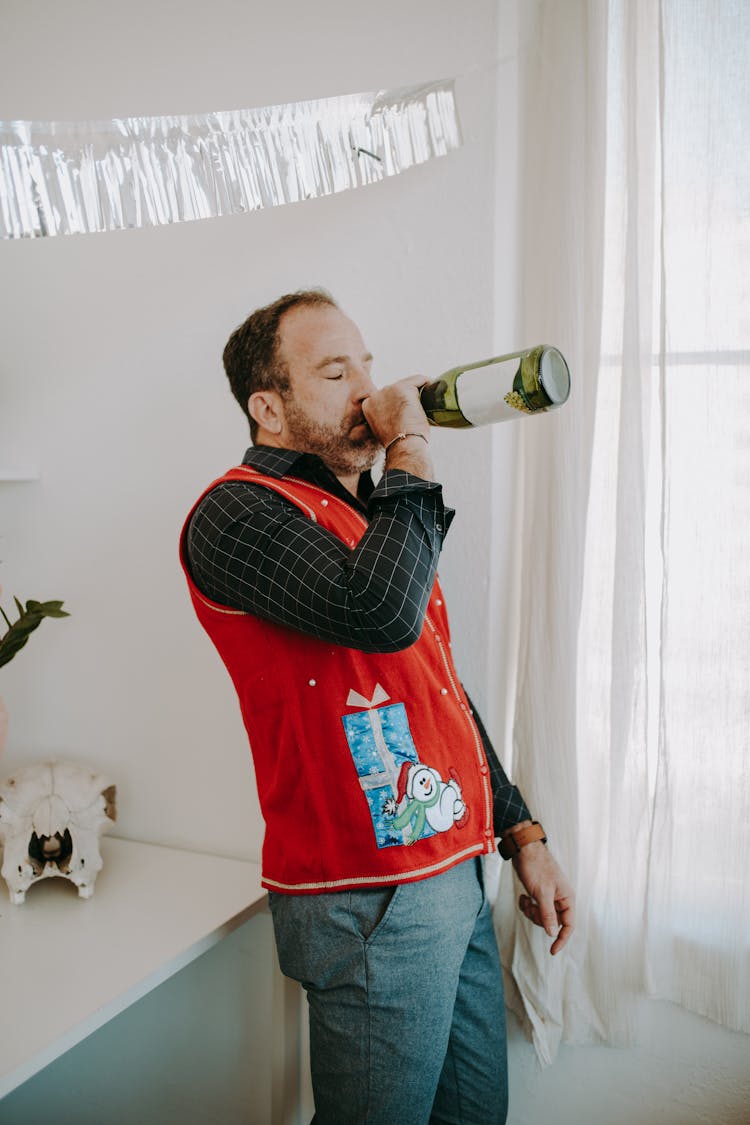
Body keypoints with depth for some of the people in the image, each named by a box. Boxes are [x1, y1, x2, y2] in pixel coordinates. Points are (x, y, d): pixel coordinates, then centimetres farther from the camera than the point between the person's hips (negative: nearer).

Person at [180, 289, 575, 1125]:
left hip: (455, 874, 8)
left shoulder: (367, 517, 15)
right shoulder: (240, 512, -14)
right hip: (372, 905, -8)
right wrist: (410, 448, -18)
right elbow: (381, 612, -33)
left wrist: (523, 837, 15)